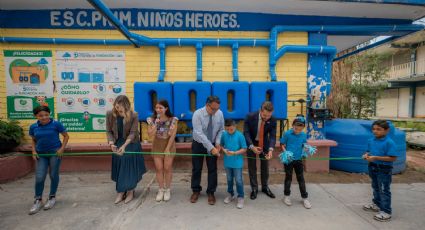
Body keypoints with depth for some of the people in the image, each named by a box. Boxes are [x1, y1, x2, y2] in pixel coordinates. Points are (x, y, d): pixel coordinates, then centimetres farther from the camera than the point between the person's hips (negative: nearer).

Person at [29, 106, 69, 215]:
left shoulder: (56, 124, -10)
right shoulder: (33, 127, 1)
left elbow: (66, 136, -2)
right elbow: (33, 140, 16)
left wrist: (62, 148, -10)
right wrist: (34, 151, 1)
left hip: (55, 152, -3)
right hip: (41, 154, 3)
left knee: (53, 175, 7)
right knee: (39, 177, 0)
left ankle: (52, 197, 24)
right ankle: (38, 200, 18)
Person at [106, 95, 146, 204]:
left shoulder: (133, 115, -20)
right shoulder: (110, 114, -12)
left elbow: (133, 133, -19)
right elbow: (109, 131, -5)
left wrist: (124, 146, -30)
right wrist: (111, 143, -21)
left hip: (131, 144, -3)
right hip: (117, 144, 3)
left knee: (131, 168, 5)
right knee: (118, 168, 11)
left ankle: (130, 192, 23)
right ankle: (120, 192, 27)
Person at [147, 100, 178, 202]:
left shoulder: (173, 120, -12)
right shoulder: (152, 119, -7)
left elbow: (172, 135, -11)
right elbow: (150, 135, -13)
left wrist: (168, 148, -14)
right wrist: (156, 123, -24)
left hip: (169, 144, -2)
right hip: (157, 145, 2)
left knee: (167, 168, 4)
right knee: (159, 168, 4)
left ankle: (167, 190, 21)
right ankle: (161, 190, 21)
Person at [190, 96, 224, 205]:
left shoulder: (220, 113, -13)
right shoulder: (197, 114, -25)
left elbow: (221, 130, -3)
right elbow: (199, 134, -30)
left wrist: (218, 142, -20)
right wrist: (211, 148, -34)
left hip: (213, 145, 2)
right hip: (198, 145, -2)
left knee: (212, 169, 7)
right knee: (196, 169, 11)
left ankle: (211, 193, 24)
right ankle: (196, 191, 31)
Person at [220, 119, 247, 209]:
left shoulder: (240, 135, -15)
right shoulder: (224, 135, -5)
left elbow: (244, 149, -11)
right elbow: (221, 145, 9)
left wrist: (235, 153, -23)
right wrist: (224, 150, -12)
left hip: (237, 162, -4)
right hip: (227, 162, 4)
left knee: (238, 180, 4)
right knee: (229, 179, 19)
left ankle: (240, 197, 22)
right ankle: (231, 194, 38)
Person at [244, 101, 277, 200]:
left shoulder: (273, 120, -21)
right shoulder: (250, 116, -27)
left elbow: (272, 136, -19)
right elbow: (246, 132, -23)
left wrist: (271, 149, -37)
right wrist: (252, 146, -36)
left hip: (264, 144, 2)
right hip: (251, 143, -2)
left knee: (265, 166, 12)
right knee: (252, 167, 5)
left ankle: (265, 187, 31)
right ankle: (254, 189, 21)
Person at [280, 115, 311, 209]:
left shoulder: (304, 135, -3)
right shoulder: (287, 133, -12)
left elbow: (304, 145, 9)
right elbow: (282, 145, -4)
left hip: (299, 160, 3)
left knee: (301, 178, 11)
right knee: (288, 177, 10)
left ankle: (305, 198, 25)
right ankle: (286, 196, 27)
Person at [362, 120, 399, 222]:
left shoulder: (389, 142, -20)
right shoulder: (371, 140, 0)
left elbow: (392, 158, -23)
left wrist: (376, 157, -27)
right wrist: (366, 155, -8)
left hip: (384, 169, -7)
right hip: (373, 168, 7)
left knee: (384, 190, 2)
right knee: (375, 187, 23)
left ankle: (386, 211, 15)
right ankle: (376, 204, 42)